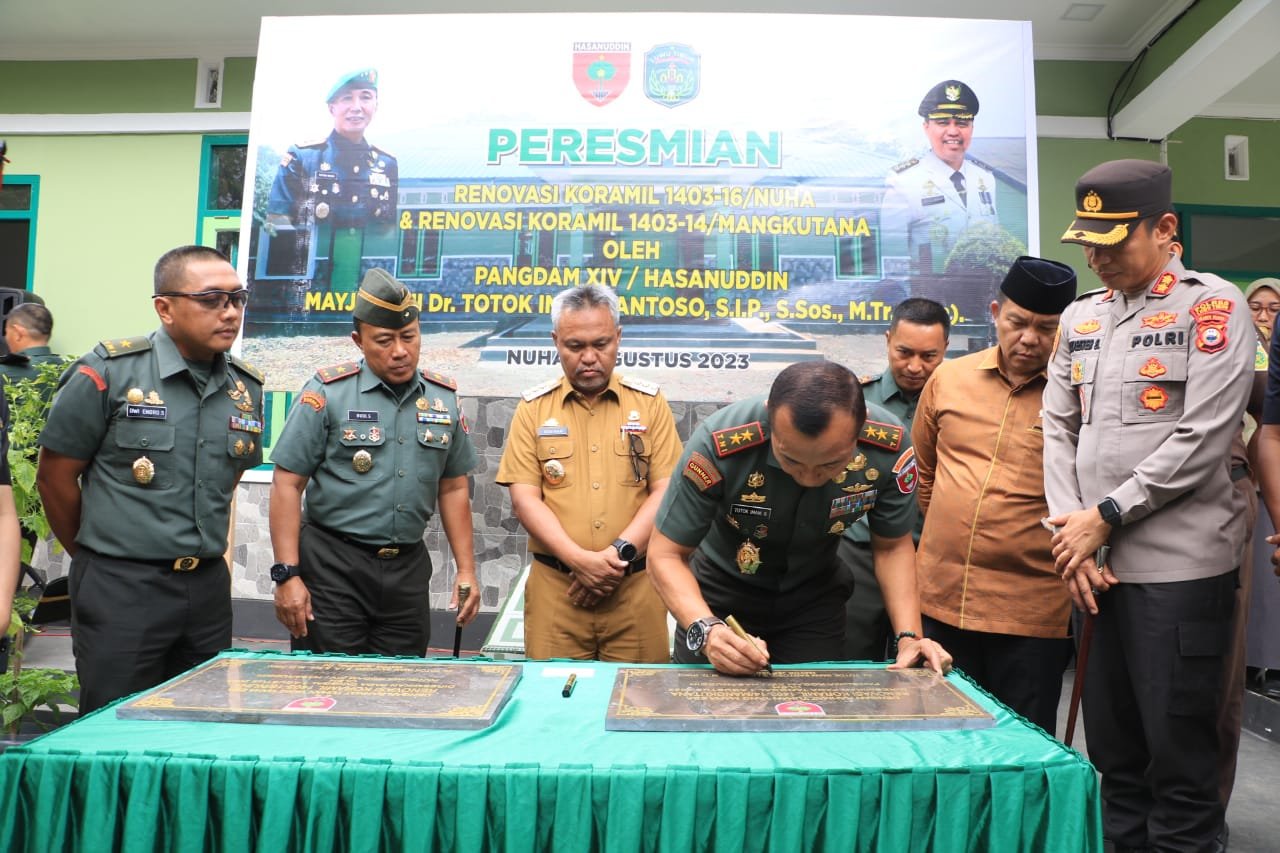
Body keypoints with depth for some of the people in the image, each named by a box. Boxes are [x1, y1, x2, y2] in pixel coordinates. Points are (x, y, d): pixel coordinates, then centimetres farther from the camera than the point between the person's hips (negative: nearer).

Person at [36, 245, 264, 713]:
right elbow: (54, 477, -3)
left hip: (208, 587, 5)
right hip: (120, 589, -4)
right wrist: (97, 556, 6)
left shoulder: (247, 388, 5)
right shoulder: (107, 373, -10)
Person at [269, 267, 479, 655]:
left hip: (408, 567, 4)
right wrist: (287, 574, -11)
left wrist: (466, 569, 7)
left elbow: (453, 488, 11)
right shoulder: (328, 392, -6)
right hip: (332, 564, -3)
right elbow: (287, 484, -6)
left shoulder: (444, 398, 5)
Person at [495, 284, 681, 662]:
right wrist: (579, 559, -13)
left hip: (635, 584, 0)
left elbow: (665, 491, 0)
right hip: (554, 586, 0)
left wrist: (620, 553, -12)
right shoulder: (533, 407, 5)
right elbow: (525, 498, -1)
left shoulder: (649, 402, 5)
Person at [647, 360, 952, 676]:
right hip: (721, 594, -1)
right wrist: (705, 629, -42)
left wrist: (909, 636, -21)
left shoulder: (889, 446, -27)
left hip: (815, 599, 2)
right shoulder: (720, 444, -35)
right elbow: (665, 554, -26)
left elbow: (892, 545, -9)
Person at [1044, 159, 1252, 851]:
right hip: (1095, 564, 5)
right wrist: (1072, 536, -1)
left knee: (1180, 758, 3)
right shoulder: (1080, 317, 13)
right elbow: (1058, 430, 9)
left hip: (1179, 564, -5)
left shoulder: (1211, 305, -3)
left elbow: (1202, 439, -12)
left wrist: (1104, 518, -11)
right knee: (1113, 751, 15)